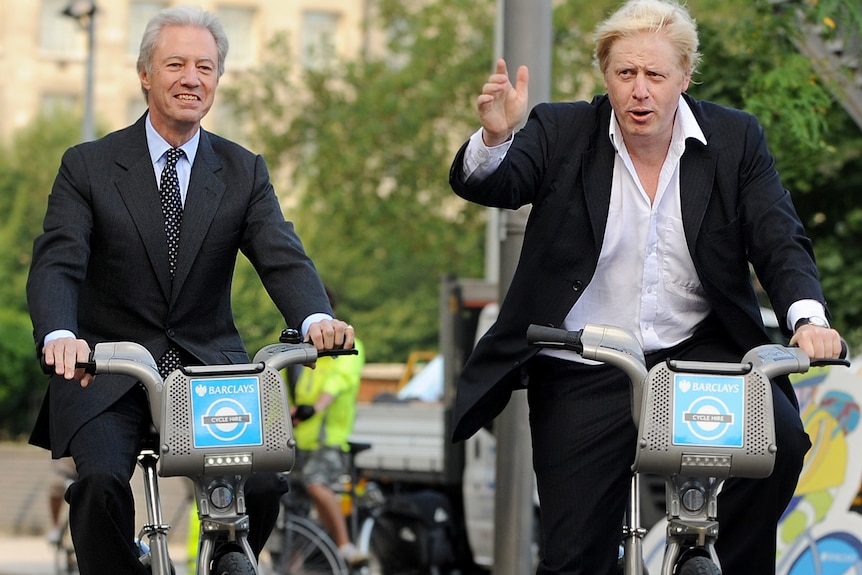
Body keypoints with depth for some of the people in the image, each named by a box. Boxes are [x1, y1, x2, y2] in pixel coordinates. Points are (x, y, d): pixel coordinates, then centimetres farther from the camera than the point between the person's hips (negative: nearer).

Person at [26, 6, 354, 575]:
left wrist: (317, 318, -32)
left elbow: (283, 258, -7)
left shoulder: (244, 171, 6)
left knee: (264, 484, -18)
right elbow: (57, 264, -12)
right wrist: (59, 335, -36)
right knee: (101, 483, -28)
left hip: (210, 364, 2)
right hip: (107, 371, -2)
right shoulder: (88, 167, 0)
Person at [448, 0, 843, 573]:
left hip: (699, 352, 1)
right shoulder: (560, 131, -1)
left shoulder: (735, 139, 1)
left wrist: (809, 318, -25)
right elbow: (486, 184, -15)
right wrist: (493, 138, -39)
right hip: (582, 371, -1)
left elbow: (781, 242, -5)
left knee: (781, 439, -27)